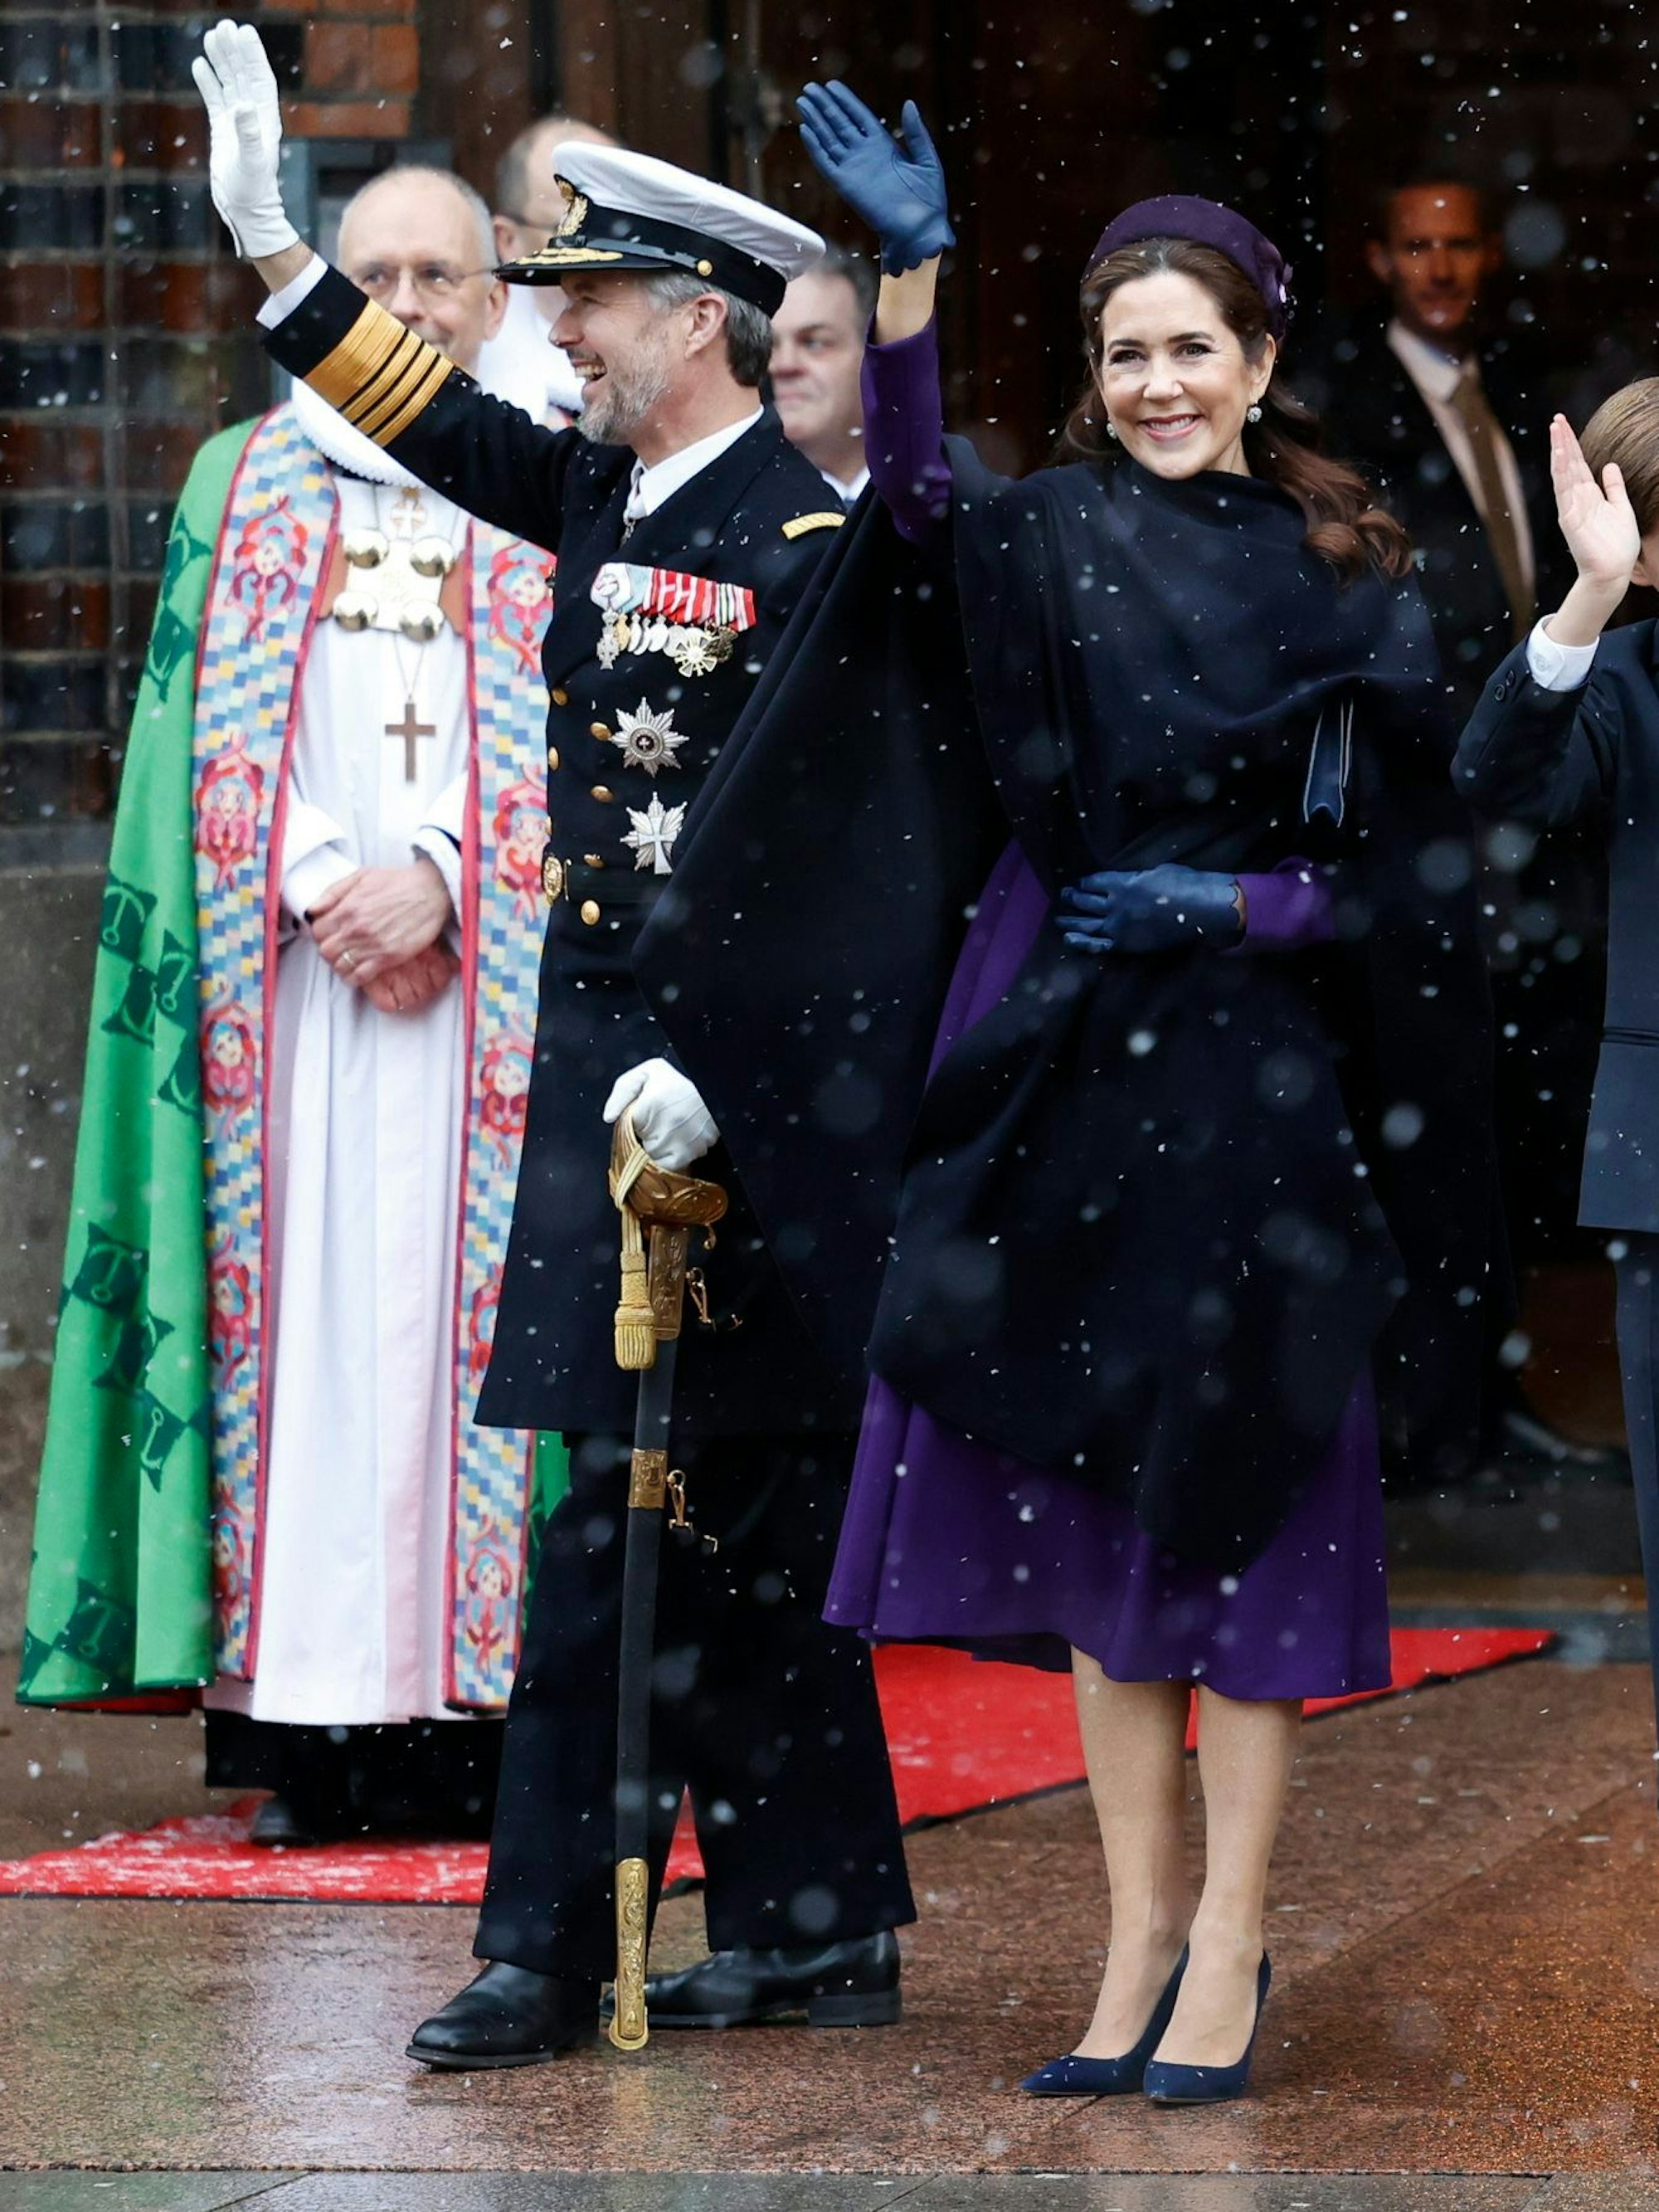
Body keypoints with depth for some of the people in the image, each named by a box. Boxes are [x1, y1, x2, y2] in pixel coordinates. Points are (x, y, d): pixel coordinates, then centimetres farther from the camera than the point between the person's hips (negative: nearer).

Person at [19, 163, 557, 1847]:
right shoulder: (243, 483, 14)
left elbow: (567, 742, 2)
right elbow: (215, 725, 7)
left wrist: (436, 885, -11)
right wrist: (324, 890, -7)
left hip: (484, 987, -1)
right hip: (286, 980, 1)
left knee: (461, 1310, -6)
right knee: (295, 1311, -5)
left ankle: (460, 1717, -5)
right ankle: (307, 1728, -5)